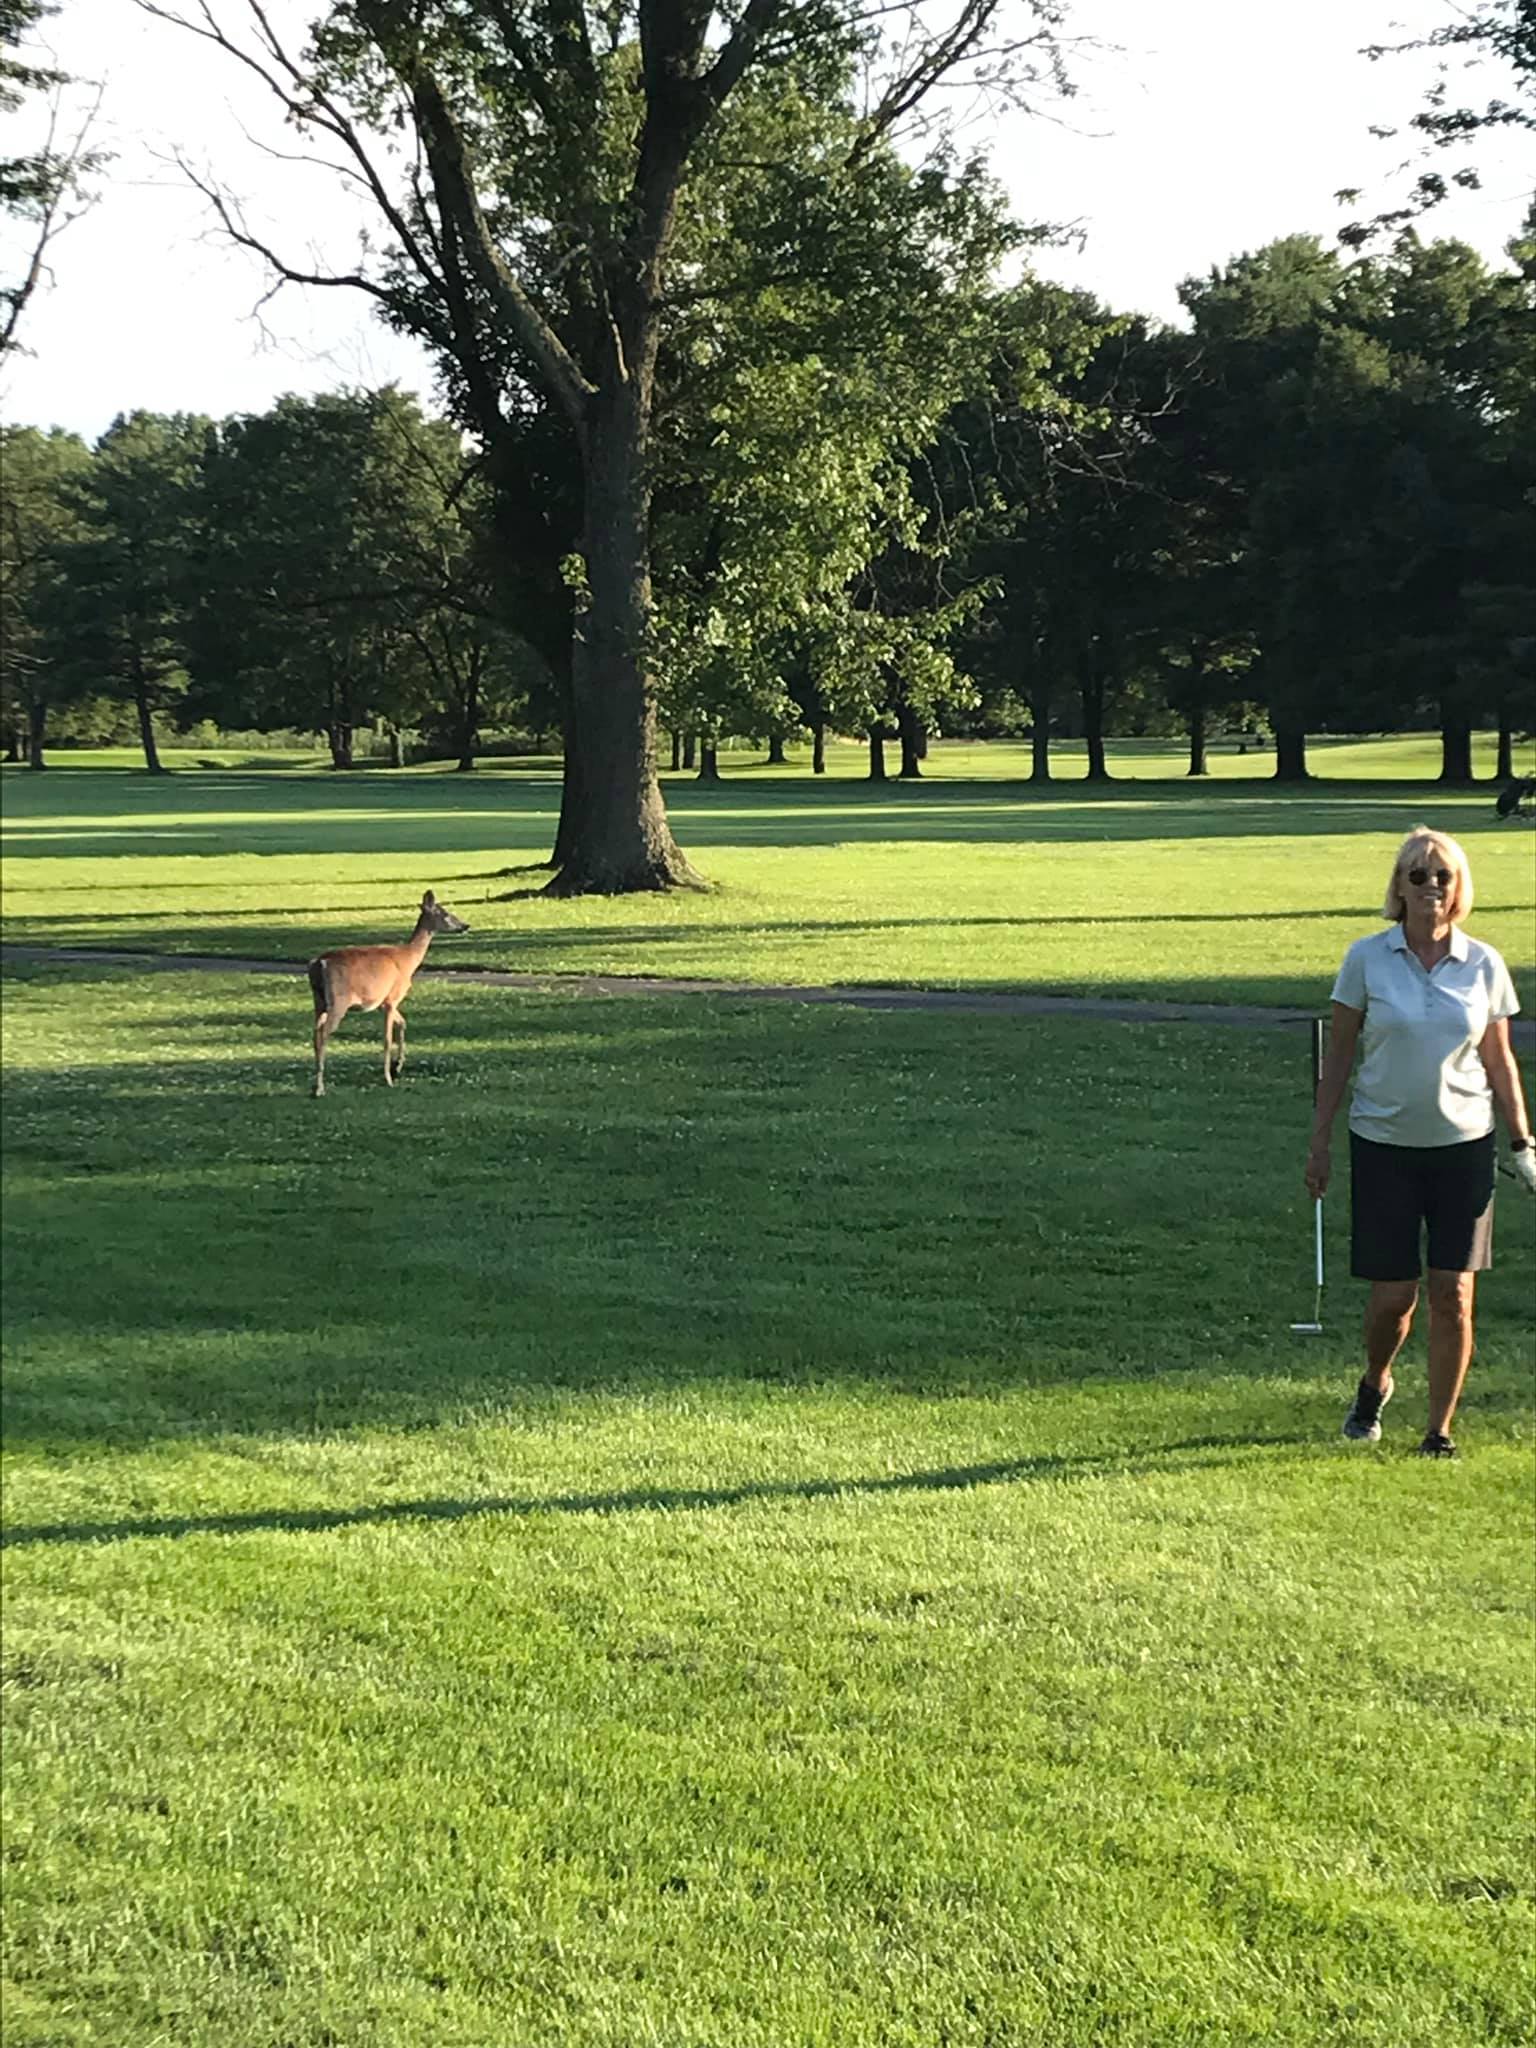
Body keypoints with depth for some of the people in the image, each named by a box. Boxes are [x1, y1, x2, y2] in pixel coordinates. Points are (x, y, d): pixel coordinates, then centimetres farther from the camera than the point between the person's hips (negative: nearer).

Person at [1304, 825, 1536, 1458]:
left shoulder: (1483, 964, 1)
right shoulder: (1367, 959, -3)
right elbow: (1338, 1054, 2)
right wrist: (1319, 1141, 1)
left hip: (1463, 1145, 1)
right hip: (1383, 1144, -1)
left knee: (1453, 1295, -2)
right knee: (1393, 1294, 0)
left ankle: (1439, 1430, 12)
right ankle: (1373, 1386, 32)